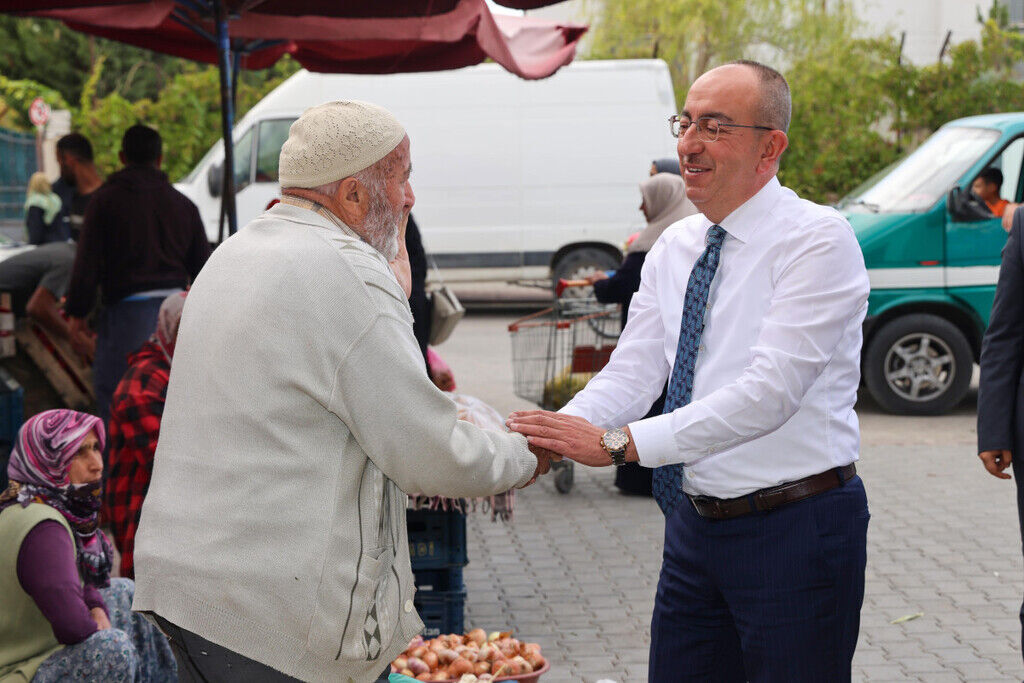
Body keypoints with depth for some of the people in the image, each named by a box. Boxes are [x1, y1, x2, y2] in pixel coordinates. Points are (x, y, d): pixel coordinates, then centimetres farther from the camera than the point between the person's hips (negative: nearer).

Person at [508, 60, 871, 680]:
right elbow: (632, 373, 3)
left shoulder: (819, 239, -14)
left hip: (797, 530, -6)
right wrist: (556, 432, -17)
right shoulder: (674, 248, 9)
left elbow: (770, 390, -24)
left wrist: (619, 442, -30)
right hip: (694, 524, 7)